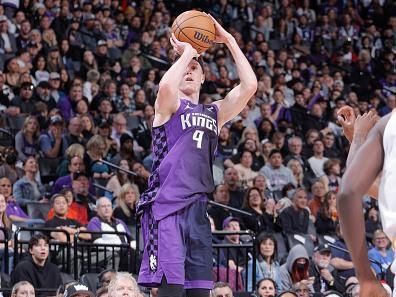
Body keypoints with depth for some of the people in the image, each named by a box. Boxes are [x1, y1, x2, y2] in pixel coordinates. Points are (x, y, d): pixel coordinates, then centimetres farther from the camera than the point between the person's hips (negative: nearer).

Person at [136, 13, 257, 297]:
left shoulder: (214, 113, 21)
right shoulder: (169, 105, 6)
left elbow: (250, 86, 8)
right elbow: (165, 86, -20)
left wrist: (229, 40, 8)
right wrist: (186, 52, -5)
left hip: (197, 208, 6)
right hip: (166, 207, -6)